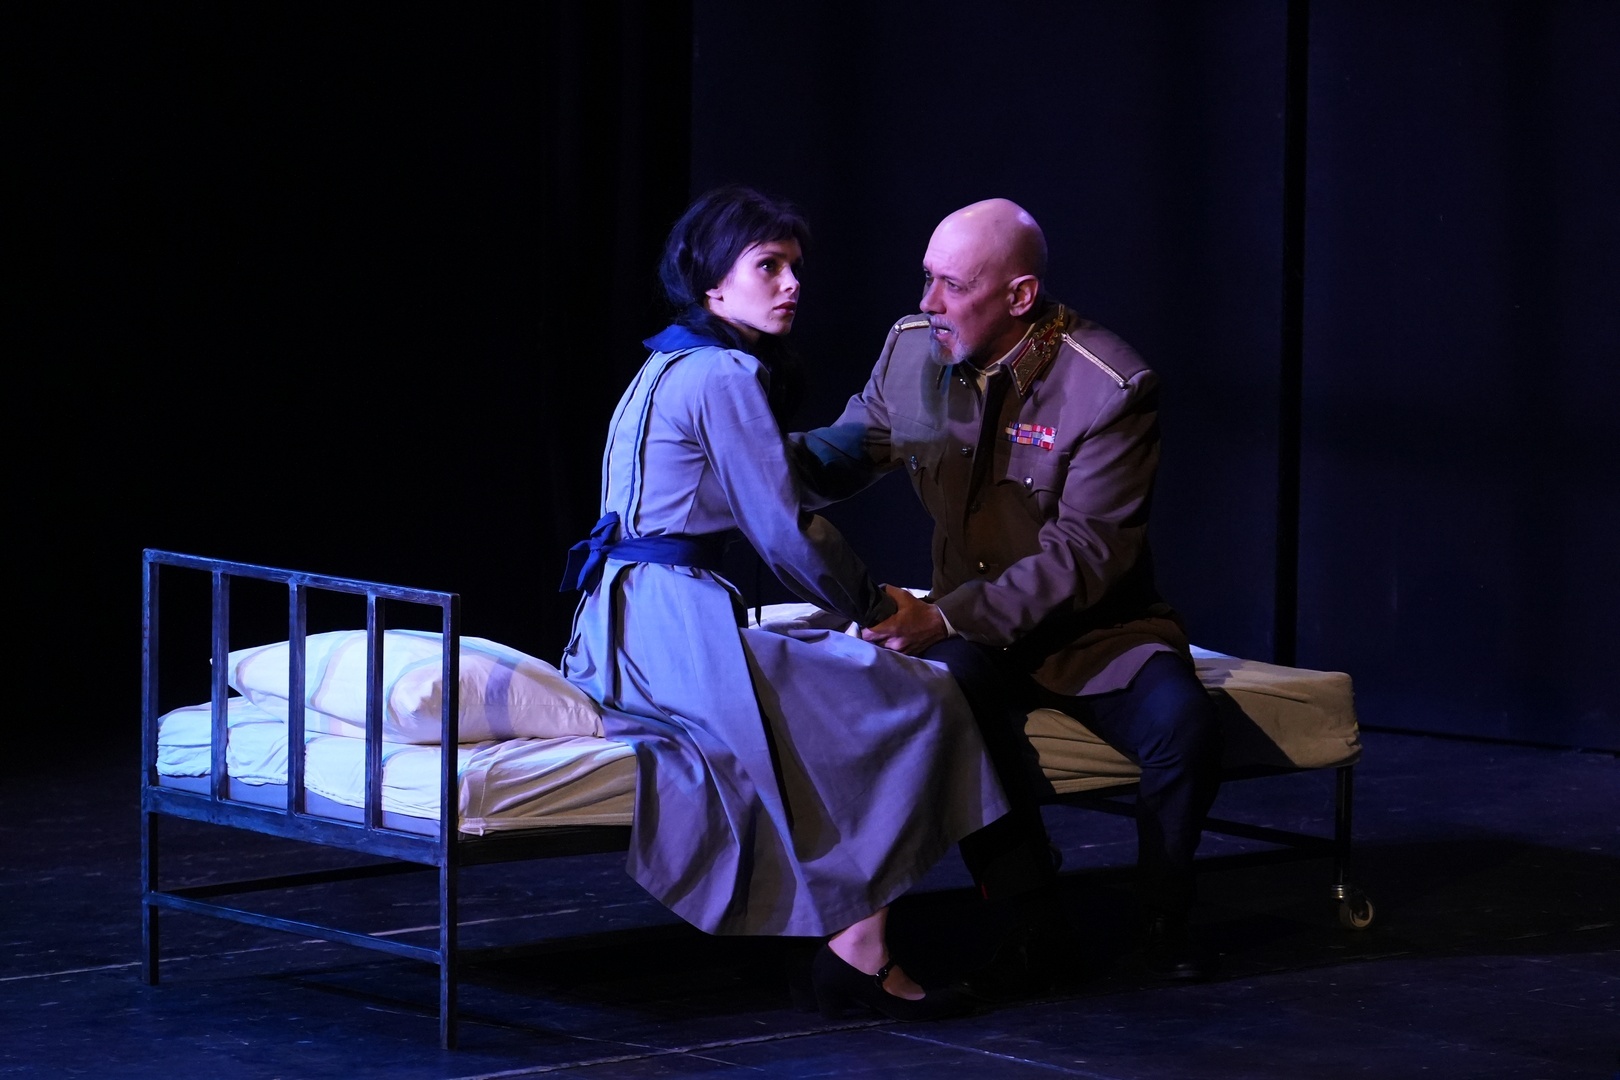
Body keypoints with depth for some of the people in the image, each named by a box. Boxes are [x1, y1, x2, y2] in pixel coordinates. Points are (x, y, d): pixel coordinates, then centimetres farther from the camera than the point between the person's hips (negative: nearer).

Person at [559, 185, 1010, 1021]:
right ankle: (858, 951, -12)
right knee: (913, 702, -11)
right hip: (672, 625, -10)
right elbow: (783, 534, -12)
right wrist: (871, 602, 4)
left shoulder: (673, 366, 21)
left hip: (622, 626, 10)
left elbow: (766, 515, 24)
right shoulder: (726, 375, -10)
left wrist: (858, 596, 17)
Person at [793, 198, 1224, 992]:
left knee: (1184, 729, -30)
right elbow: (845, 453, 9)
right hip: (975, 631, 2)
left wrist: (947, 617, -30)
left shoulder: (1110, 388, -19)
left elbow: (1085, 554, -23)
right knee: (958, 699, -33)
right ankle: (1034, 919, -15)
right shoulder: (912, 349, -2)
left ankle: (1163, 920, -1)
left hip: (1096, 628, -2)